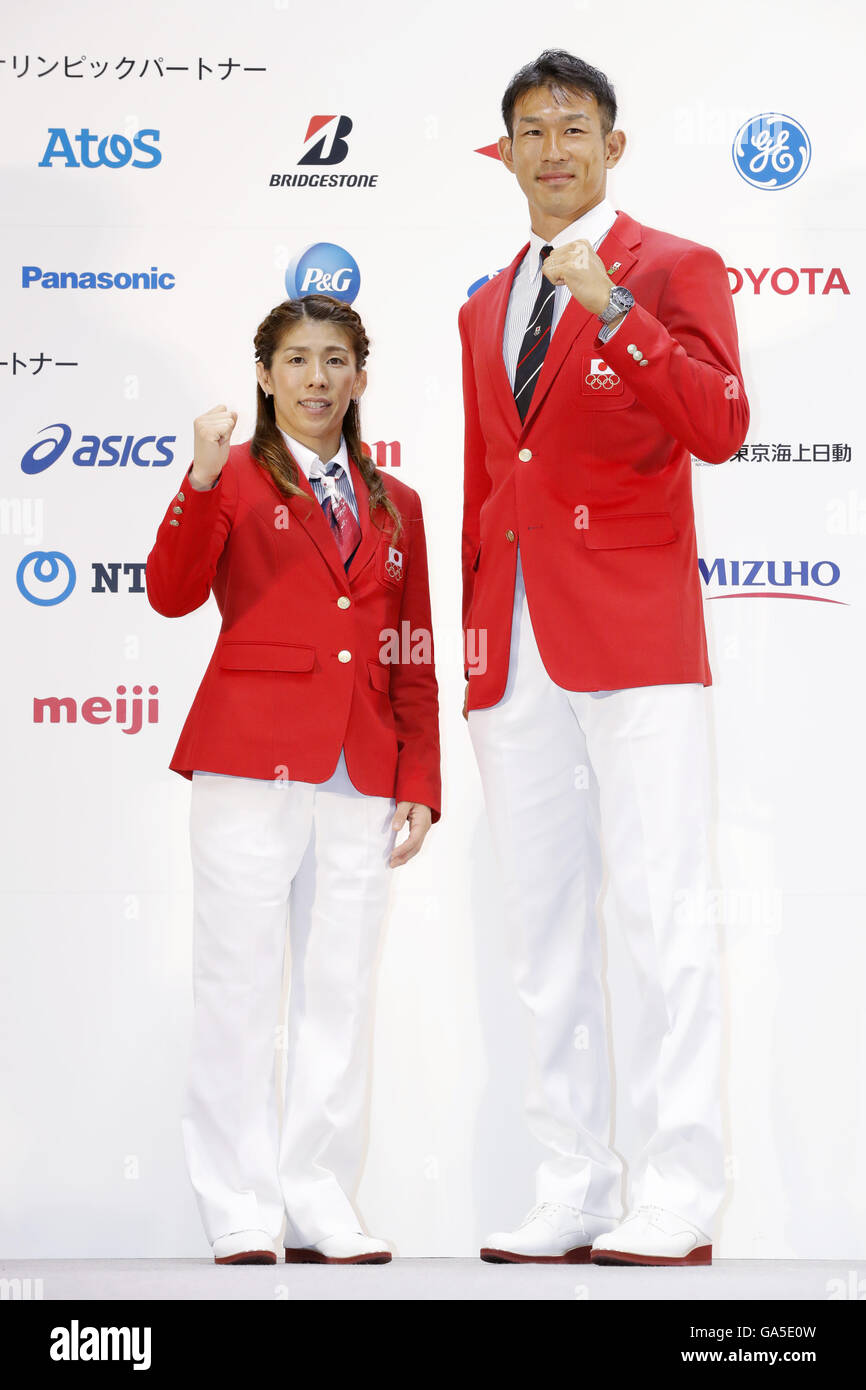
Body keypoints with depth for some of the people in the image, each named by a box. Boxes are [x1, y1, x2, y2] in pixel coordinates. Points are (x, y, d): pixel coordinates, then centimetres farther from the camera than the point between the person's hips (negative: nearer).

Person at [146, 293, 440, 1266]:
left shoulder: (395, 507, 18)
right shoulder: (237, 478, 6)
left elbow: (412, 662, 17)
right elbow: (172, 594, -10)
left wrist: (420, 780, 10)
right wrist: (202, 480, -21)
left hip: (360, 781, 4)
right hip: (250, 763, -4)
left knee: (340, 993, 4)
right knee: (240, 986, -2)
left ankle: (320, 1207, 11)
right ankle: (240, 1213, 4)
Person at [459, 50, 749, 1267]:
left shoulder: (675, 270, 3)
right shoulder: (485, 308, 21)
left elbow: (721, 427, -12)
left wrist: (612, 309, -20)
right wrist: (473, 633, 17)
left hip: (634, 642, -6)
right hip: (514, 655, 6)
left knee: (664, 917, -7)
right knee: (544, 930, 6)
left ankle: (677, 1199, -4)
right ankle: (573, 1196, 11)